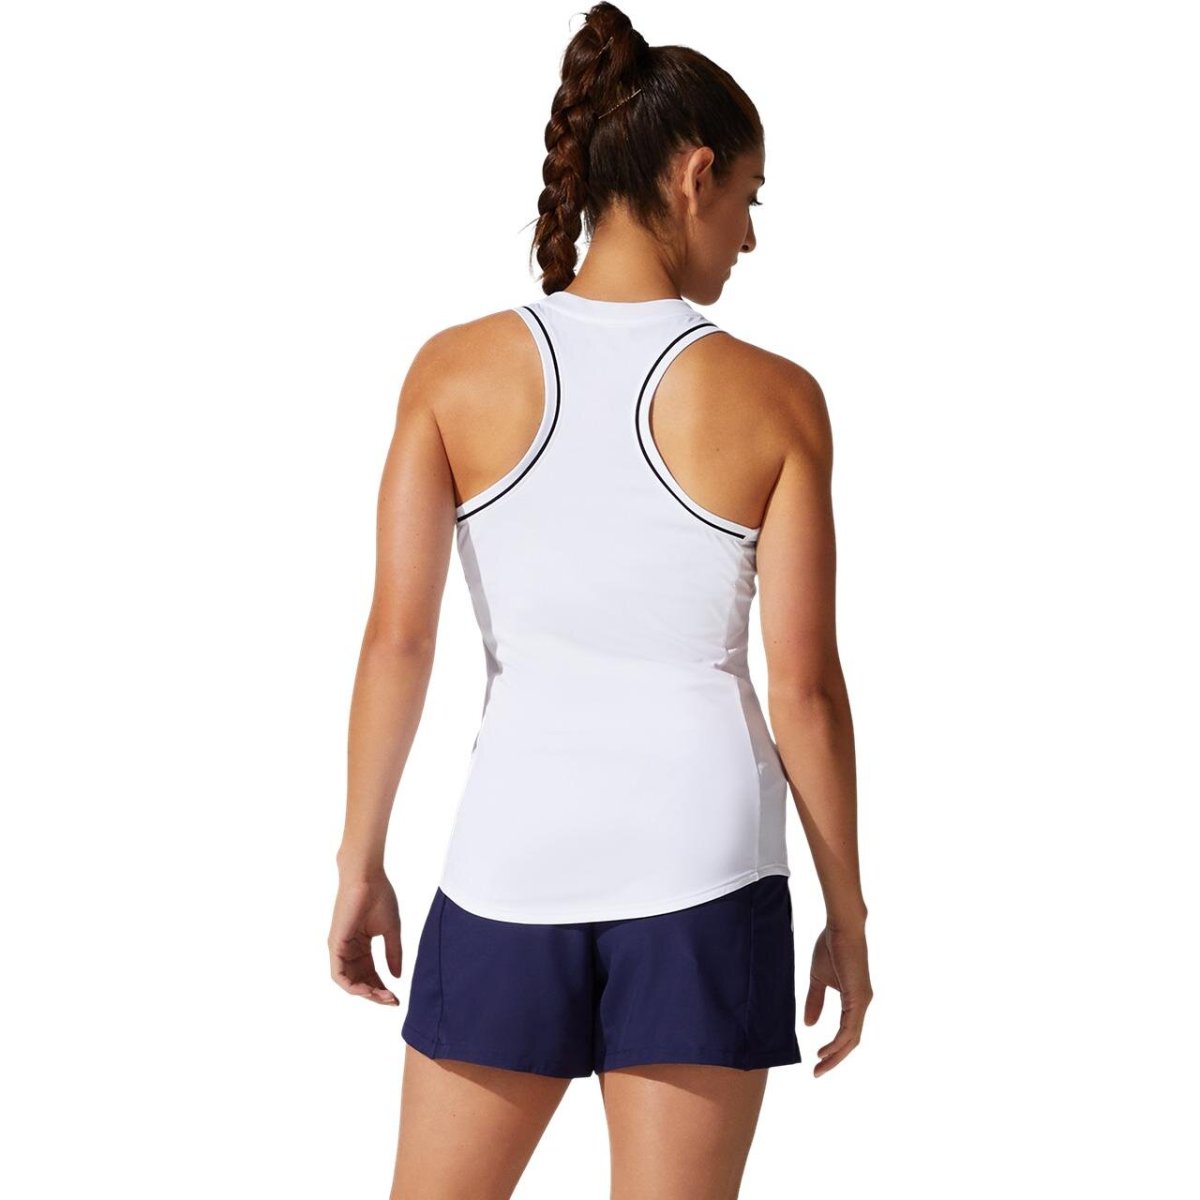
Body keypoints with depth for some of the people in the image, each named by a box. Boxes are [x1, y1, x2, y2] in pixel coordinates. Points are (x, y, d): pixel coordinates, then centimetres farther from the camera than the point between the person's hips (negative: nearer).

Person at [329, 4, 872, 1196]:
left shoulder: (456, 368, -4)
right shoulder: (774, 399, -7)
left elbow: (396, 639, -5)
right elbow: (804, 684, -5)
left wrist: (361, 862, 6)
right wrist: (846, 913, 5)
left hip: (517, 848, 1)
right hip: (700, 855, -1)